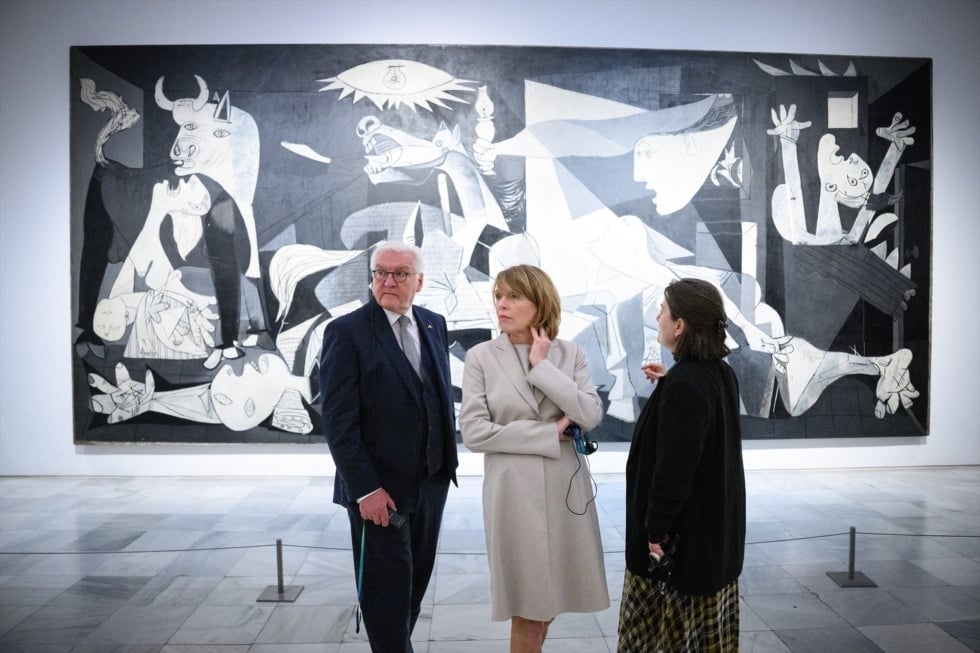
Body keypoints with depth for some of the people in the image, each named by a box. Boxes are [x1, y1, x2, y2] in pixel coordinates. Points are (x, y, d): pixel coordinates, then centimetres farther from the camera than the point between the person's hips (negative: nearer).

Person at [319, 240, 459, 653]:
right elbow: (339, 421, -15)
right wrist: (366, 489, -18)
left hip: (431, 481, 6)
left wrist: (447, 460, 9)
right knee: (387, 587, 5)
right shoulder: (346, 332, -11)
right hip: (379, 488, -6)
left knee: (416, 581, 17)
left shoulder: (435, 325, 6)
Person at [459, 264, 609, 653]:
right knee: (527, 609, 9)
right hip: (515, 492, -2)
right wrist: (548, 432, -12)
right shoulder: (481, 357, -5)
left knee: (552, 599, 16)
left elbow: (591, 416, -10)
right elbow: (473, 432, -12)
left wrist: (542, 366, -12)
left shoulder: (569, 353, 2)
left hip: (565, 488, 3)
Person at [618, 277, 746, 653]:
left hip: (683, 533, -9)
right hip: (715, 527, 9)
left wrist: (655, 531, -17)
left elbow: (672, 470, -24)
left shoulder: (683, 384, -25)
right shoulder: (722, 373, 2)